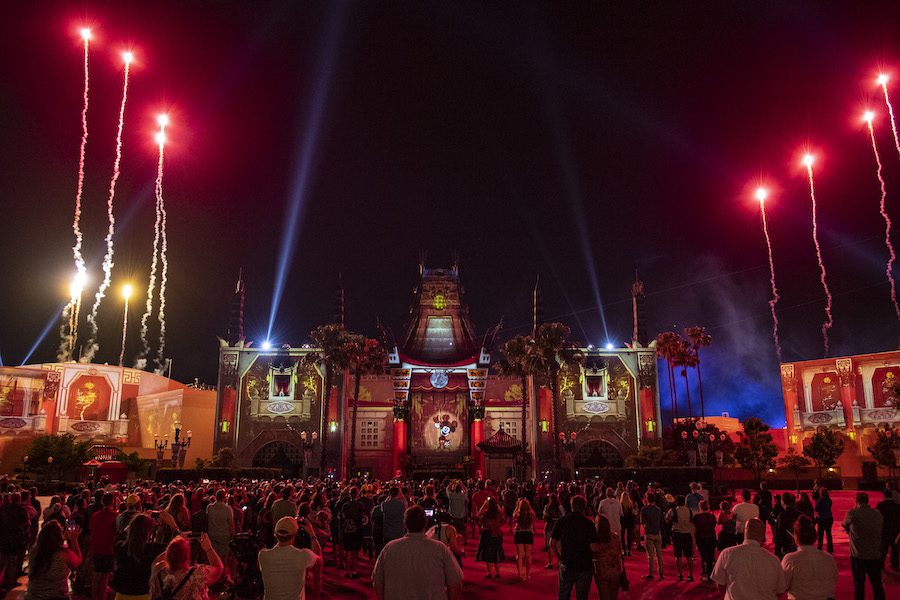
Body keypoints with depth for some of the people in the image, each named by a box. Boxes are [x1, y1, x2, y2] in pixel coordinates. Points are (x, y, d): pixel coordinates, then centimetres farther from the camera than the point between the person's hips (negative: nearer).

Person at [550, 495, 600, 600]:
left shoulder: (562, 521, -4)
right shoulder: (588, 523, -12)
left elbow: (552, 543, -3)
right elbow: (594, 548, -18)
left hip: (566, 565, 2)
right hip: (585, 566, -2)